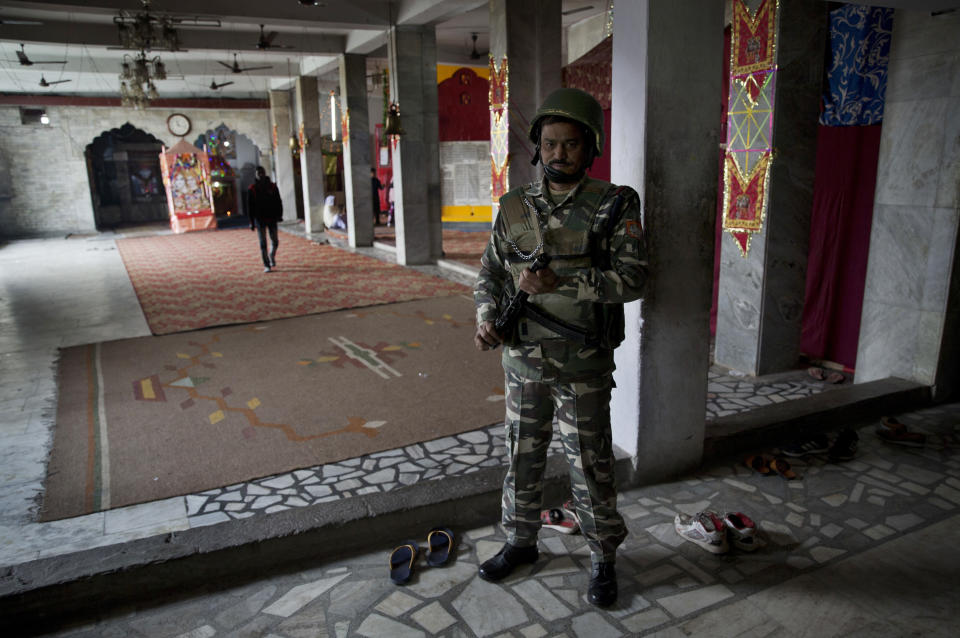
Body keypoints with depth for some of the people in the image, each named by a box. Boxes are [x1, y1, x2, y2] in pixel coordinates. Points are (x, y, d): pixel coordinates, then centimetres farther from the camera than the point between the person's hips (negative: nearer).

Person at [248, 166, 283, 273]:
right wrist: (252, 222, -2)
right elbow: (250, 206, 1)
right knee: (263, 243, -3)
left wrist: (279, 215, -4)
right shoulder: (252, 189, -1)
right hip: (260, 219, -2)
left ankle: (272, 257, 35)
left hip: (272, 218, 2)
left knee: (275, 242, 6)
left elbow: (278, 202, 7)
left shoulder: (272, 187, 3)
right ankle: (266, 265, 2)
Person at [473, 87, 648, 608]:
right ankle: (520, 541, 37)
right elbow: (489, 272, 10)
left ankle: (603, 558, 29)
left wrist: (561, 283, -25)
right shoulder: (515, 207, 5)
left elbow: (632, 277, -15)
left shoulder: (614, 206, -6)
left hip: (583, 365, -3)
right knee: (522, 456, 16)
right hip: (523, 360, 4)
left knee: (591, 464, 8)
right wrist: (486, 319, -8)